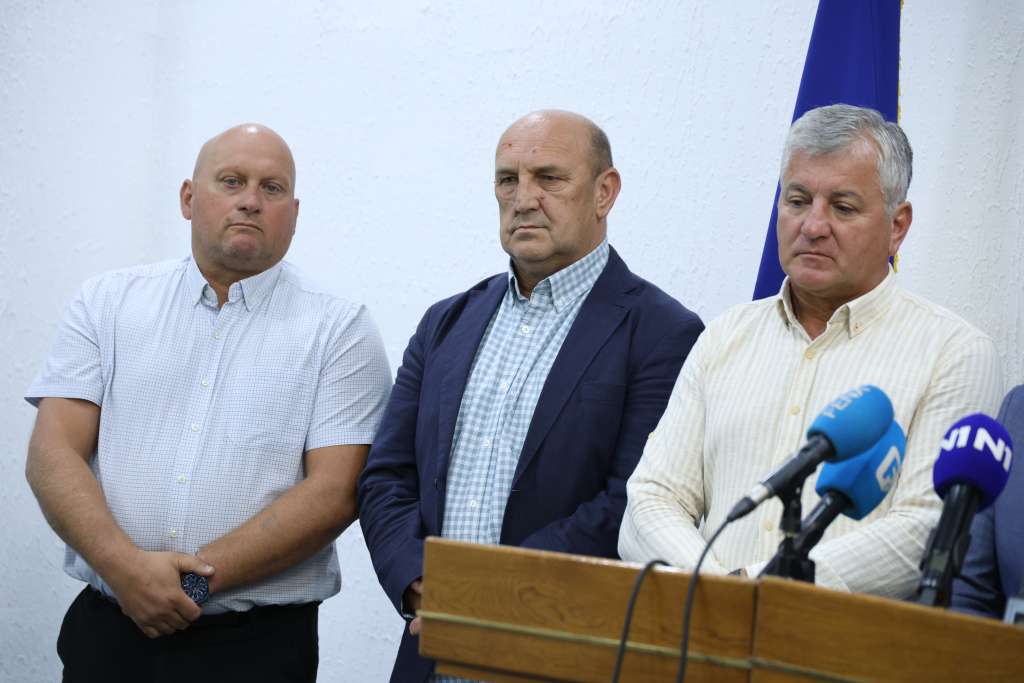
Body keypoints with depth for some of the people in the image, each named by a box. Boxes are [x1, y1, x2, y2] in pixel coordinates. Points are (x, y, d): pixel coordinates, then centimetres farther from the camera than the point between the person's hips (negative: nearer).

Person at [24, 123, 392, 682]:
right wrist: (125, 566, -18)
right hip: (107, 631, 2)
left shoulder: (341, 331, -1)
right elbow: (52, 455, -2)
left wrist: (197, 576, -16)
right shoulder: (107, 302, 6)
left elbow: (335, 493, -9)